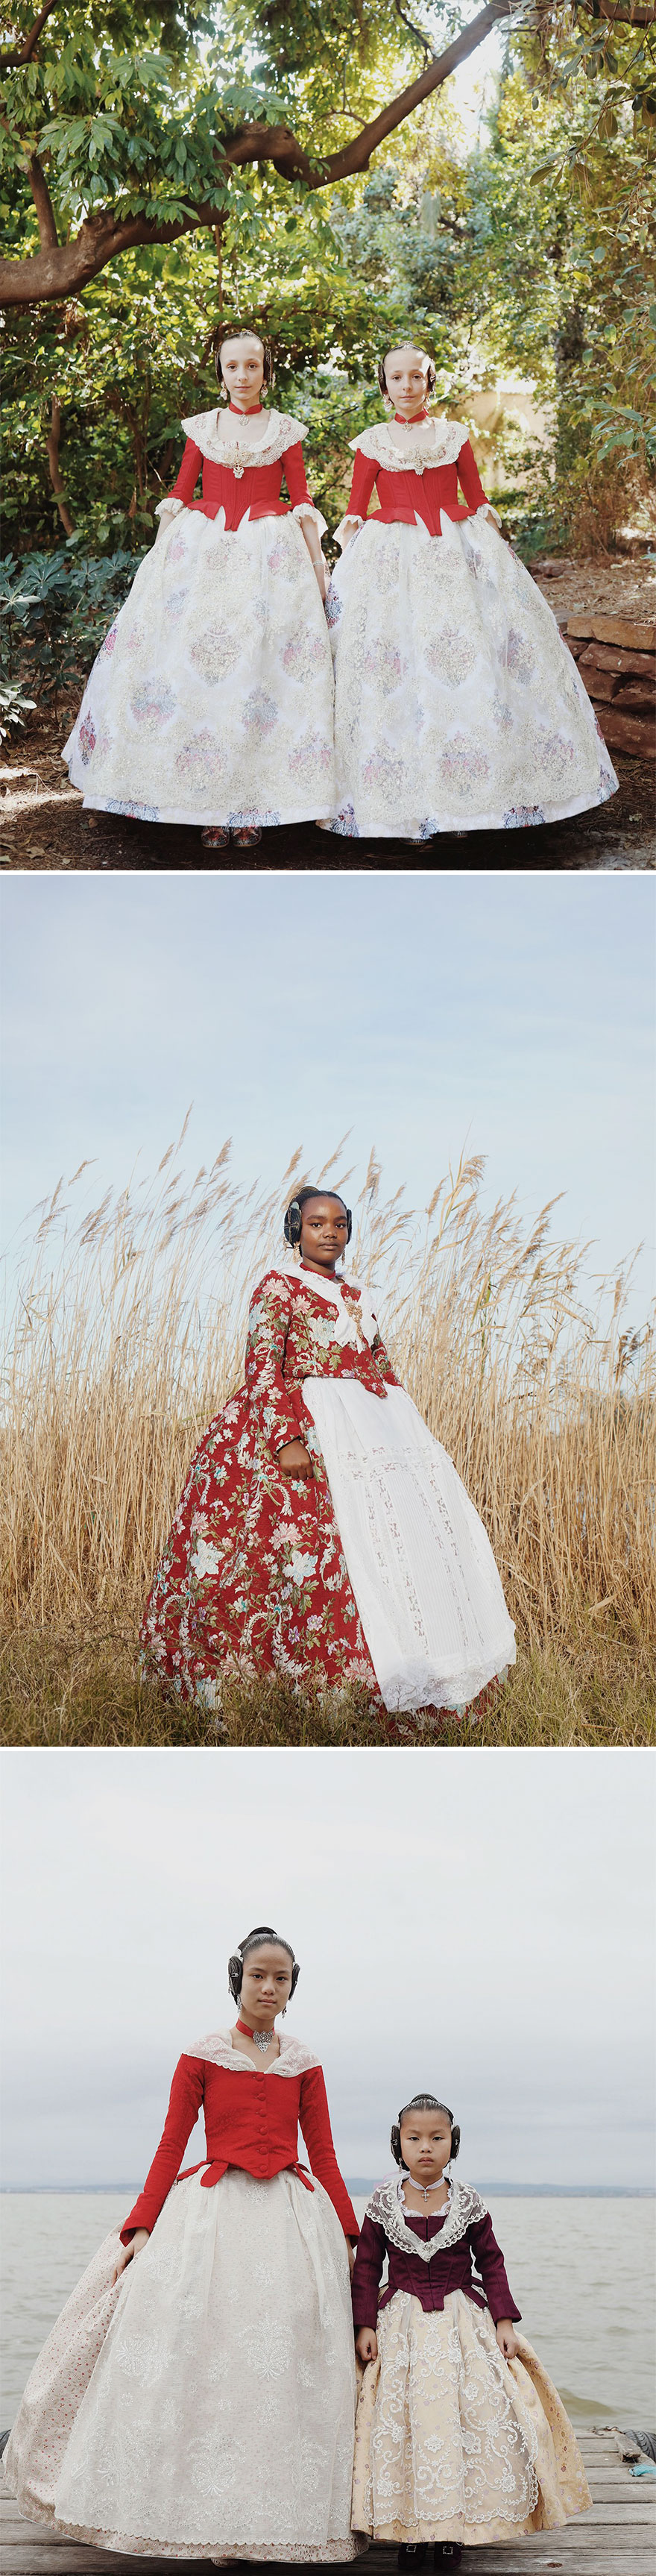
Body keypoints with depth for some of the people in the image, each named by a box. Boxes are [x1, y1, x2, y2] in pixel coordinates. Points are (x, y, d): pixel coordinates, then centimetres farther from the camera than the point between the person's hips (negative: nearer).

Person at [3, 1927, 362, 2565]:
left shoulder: (304, 2065, 10)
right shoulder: (201, 2058, 5)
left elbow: (324, 2155, 12)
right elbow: (170, 2148, 3)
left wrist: (348, 2237, 7)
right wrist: (141, 2228, -5)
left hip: (293, 2220, 2)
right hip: (214, 2214, -2)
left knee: (290, 2363, -3)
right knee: (202, 2362, -9)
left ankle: (301, 2523, 2)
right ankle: (211, 2519, -4)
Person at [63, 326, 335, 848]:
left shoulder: (285, 429, 6)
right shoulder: (201, 427, 10)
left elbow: (302, 501, 6)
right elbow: (179, 494, 13)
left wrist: (318, 566, 2)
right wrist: (158, 556, 8)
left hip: (269, 554, -2)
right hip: (202, 550, 2)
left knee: (264, 664, -8)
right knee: (191, 662, -6)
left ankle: (252, 804, -3)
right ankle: (213, 806, -1)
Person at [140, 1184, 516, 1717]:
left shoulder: (357, 1297, 20)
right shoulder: (278, 1287, 0)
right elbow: (262, 1368, -9)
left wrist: (416, 1432, 14)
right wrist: (285, 1438, -22)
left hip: (375, 1423, 7)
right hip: (305, 1424, -7)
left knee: (413, 1522, -3)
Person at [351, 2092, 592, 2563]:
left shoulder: (468, 2202, -1)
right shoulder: (384, 2204, -2)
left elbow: (492, 2263, 5)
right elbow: (367, 2267, 4)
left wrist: (504, 2322, -2)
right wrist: (365, 2325, -4)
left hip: (463, 2320, 0)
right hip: (402, 2324, 0)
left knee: (477, 2410, -9)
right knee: (403, 2417, -7)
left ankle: (456, 2525, 2)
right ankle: (411, 2526, 5)